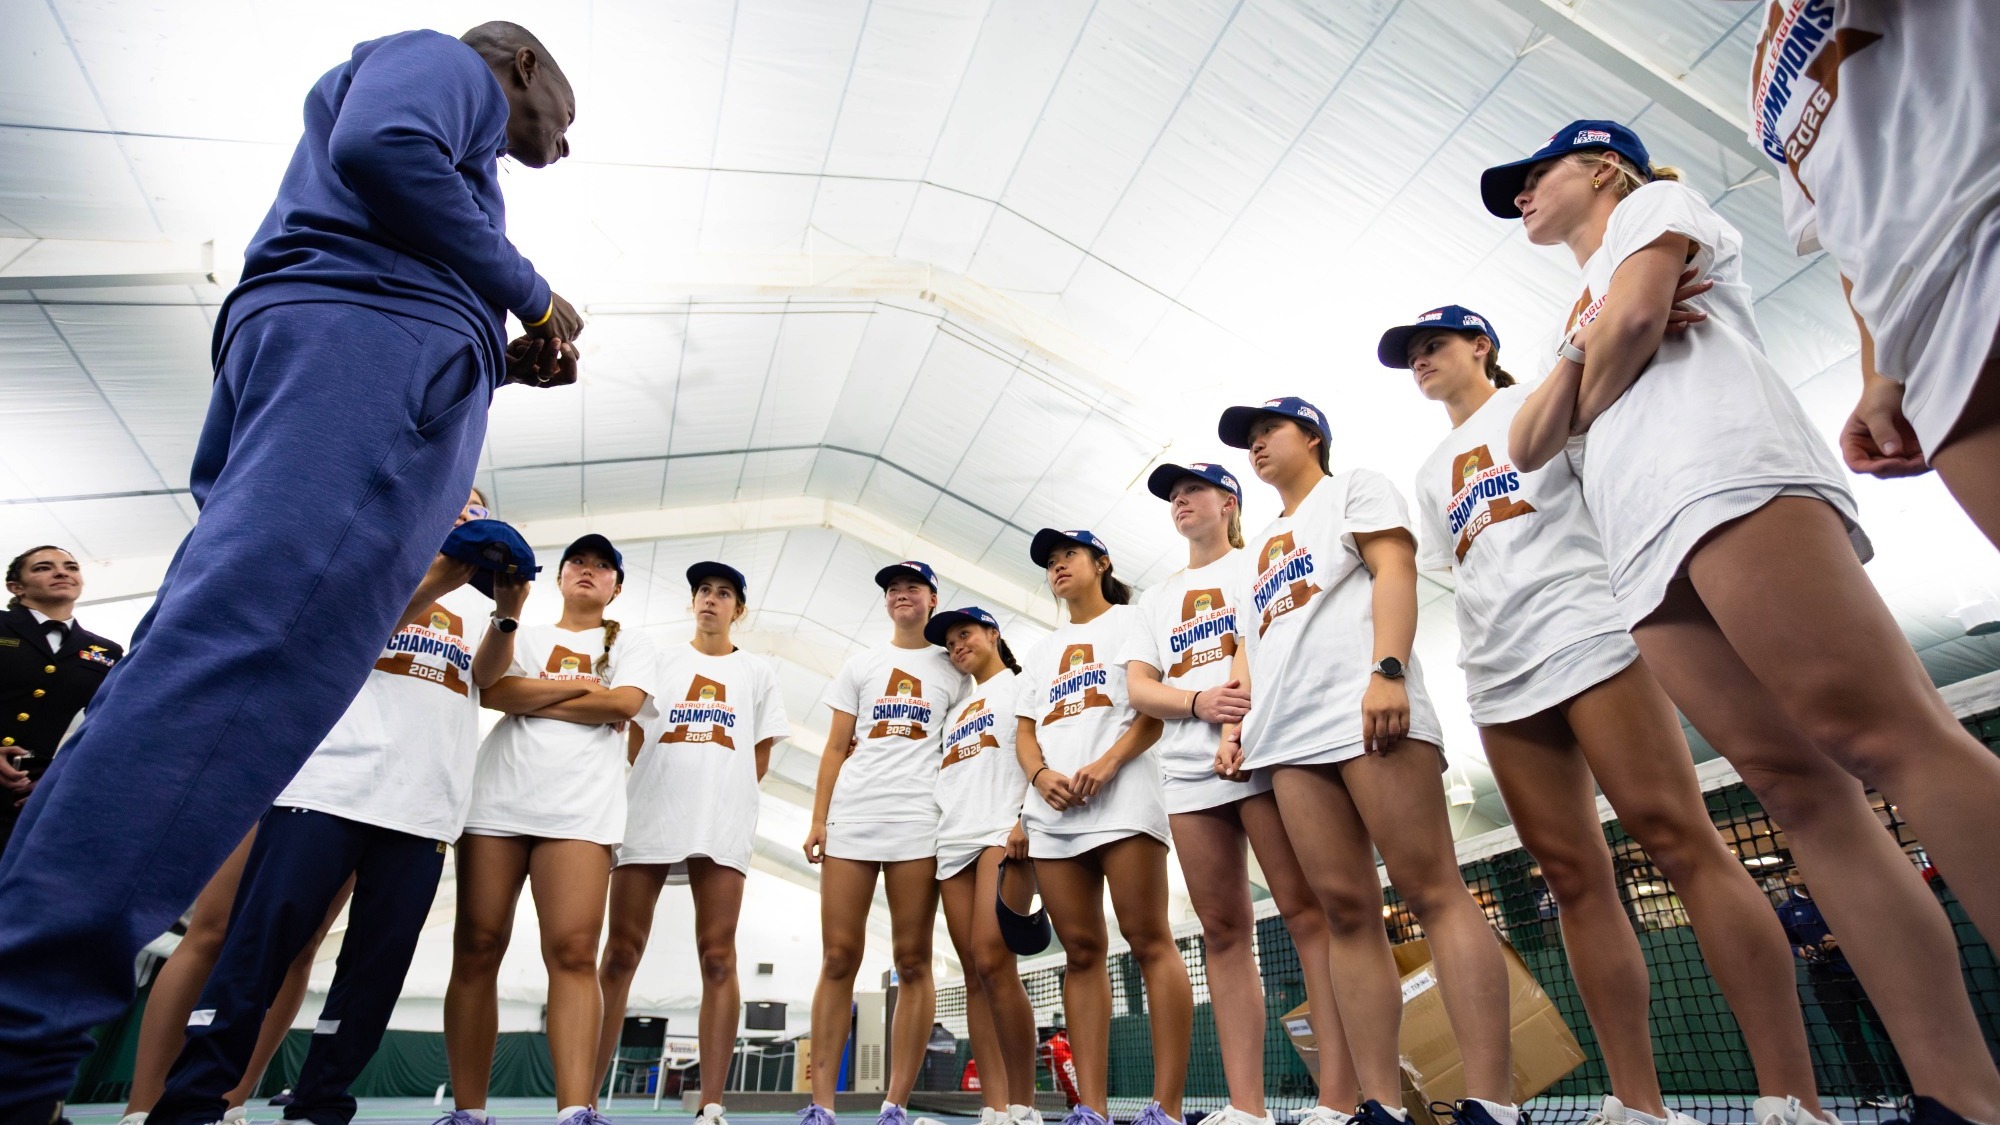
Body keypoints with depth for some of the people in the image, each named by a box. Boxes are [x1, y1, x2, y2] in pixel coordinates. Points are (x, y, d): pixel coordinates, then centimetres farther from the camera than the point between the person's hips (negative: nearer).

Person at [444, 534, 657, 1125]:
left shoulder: (630, 644, 16)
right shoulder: (521, 634, 20)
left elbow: (624, 705, -3)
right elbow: (492, 691, 0)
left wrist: (531, 698, 0)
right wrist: (578, 686, -4)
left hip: (580, 806, -2)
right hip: (498, 797, 2)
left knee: (574, 952, -12)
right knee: (476, 950, 0)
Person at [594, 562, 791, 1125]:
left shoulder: (757, 671, 17)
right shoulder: (658, 660, 18)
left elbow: (761, 755, 15)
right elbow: (634, 739, 13)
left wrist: (725, 795, 6)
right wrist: (666, 790, 3)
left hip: (722, 824, -1)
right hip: (648, 814, 1)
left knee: (717, 956, -4)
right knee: (620, 952, 0)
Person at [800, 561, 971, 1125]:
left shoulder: (953, 670, 13)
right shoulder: (860, 664, 18)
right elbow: (835, 748, 14)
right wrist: (818, 820, 5)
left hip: (920, 821, -1)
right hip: (851, 817, 2)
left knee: (912, 961, -2)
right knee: (838, 958, -1)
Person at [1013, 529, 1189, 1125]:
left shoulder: (1130, 621, 13)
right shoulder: (1041, 651, 27)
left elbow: (1157, 706, -1)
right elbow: (1024, 732, 18)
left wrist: (1107, 764, -16)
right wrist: (1041, 775, -5)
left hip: (1121, 797, -5)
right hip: (1054, 809, 5)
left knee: (1148, 941, -9)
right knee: (1081, 951, 2)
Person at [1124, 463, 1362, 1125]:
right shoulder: (1155, 601, 26)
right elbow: (1138, 688, 14)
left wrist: (1247, 710, -18)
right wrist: (1199, 702, -7)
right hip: (1188, 771, 5)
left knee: (1307, 911, -11)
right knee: (1223, 930, 1)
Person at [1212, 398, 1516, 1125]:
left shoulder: (1355, 489, 13)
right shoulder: (1260, 547, 31)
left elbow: (1395, 571, -4)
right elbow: (1248, 645, 27)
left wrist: (1388, 671, -19)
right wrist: (1234, 725, 13)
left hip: (1369, 706, -6)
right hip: (1287, 735, 7)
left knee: (1432, 891, -11)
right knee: (1347, 912, -1)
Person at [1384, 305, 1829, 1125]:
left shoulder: (1537, 399, 15)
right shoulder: (1432, 473, 27)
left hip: (1586, 634, -5)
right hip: (1499, 679, 5)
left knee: (1674, 835, -14)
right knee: (1572, 875, 1)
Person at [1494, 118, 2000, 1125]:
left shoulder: (1653, 204, 21)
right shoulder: (1585, 306, 38)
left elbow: (1634, 323, -2)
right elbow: (1529, 444, 23)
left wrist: (1589, 399, 15)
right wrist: (1581, 349, 10)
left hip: (1725, 476, -7)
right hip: (1649, 548, 7)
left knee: (1882, 736, -19)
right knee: (1800, 787, -5)